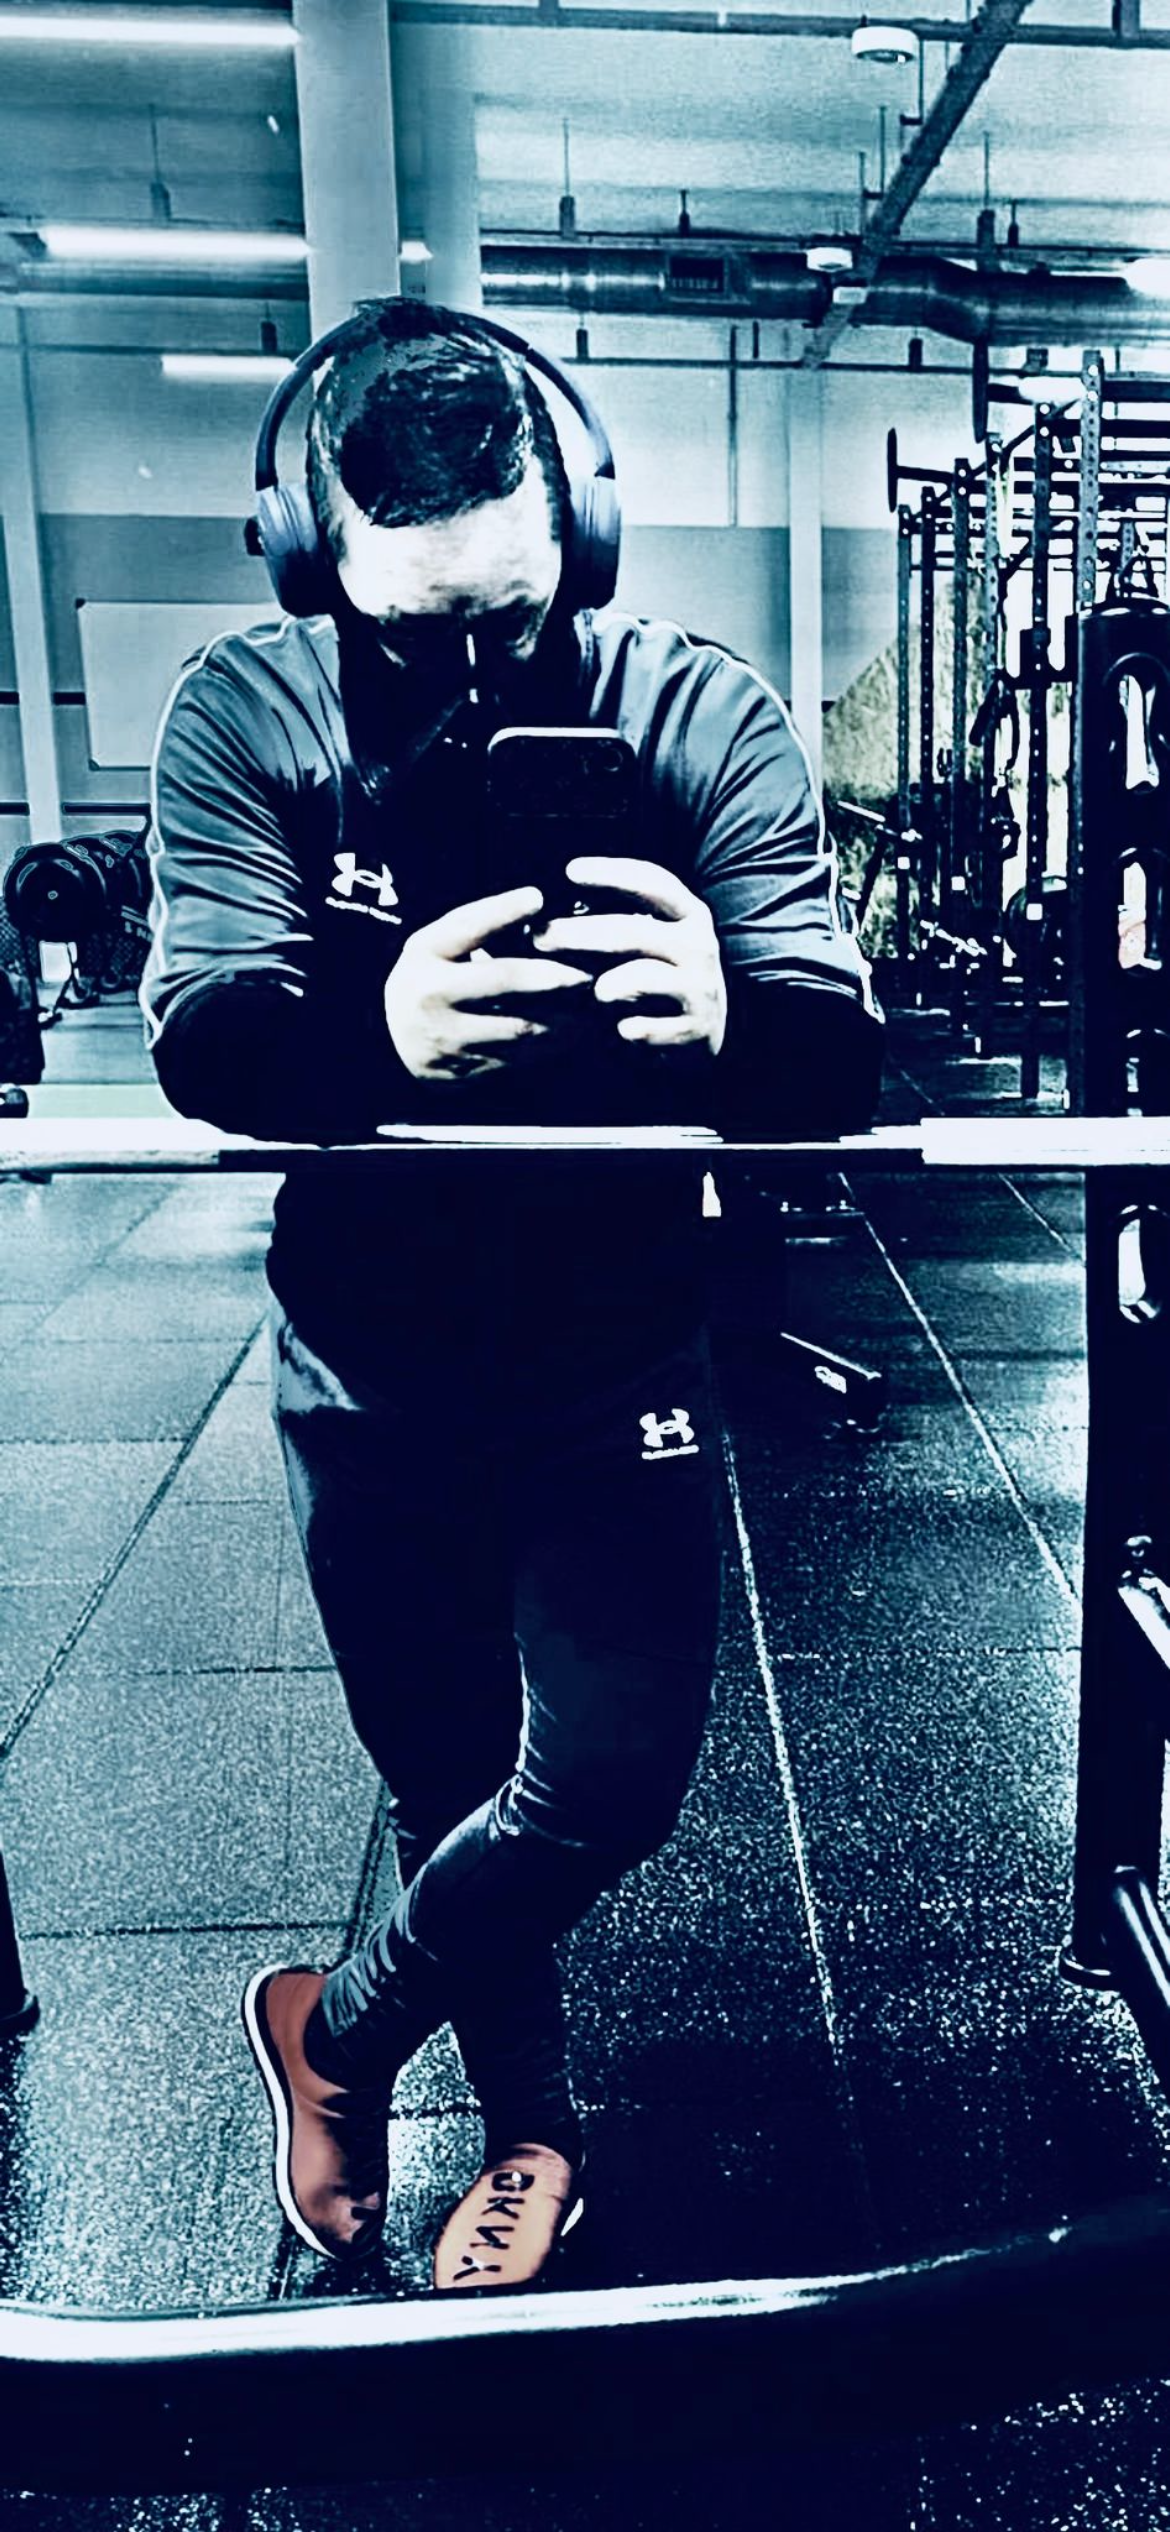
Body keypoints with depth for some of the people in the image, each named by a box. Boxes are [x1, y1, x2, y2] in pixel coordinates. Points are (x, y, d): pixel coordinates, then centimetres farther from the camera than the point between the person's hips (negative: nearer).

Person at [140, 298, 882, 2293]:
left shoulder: (699, 714, -12)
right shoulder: (244, 714, -10)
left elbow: (842, 1056, -18)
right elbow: (199, 1031, -20)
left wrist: (725, 1015, -43)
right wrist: (377, 1031, -43)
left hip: (614, 1347, 0)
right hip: (369, 1358, 1)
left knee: (614, 1775, -5)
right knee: (445, 1777, 13)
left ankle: (339, 2022, 26)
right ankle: (531, 2125, 40)